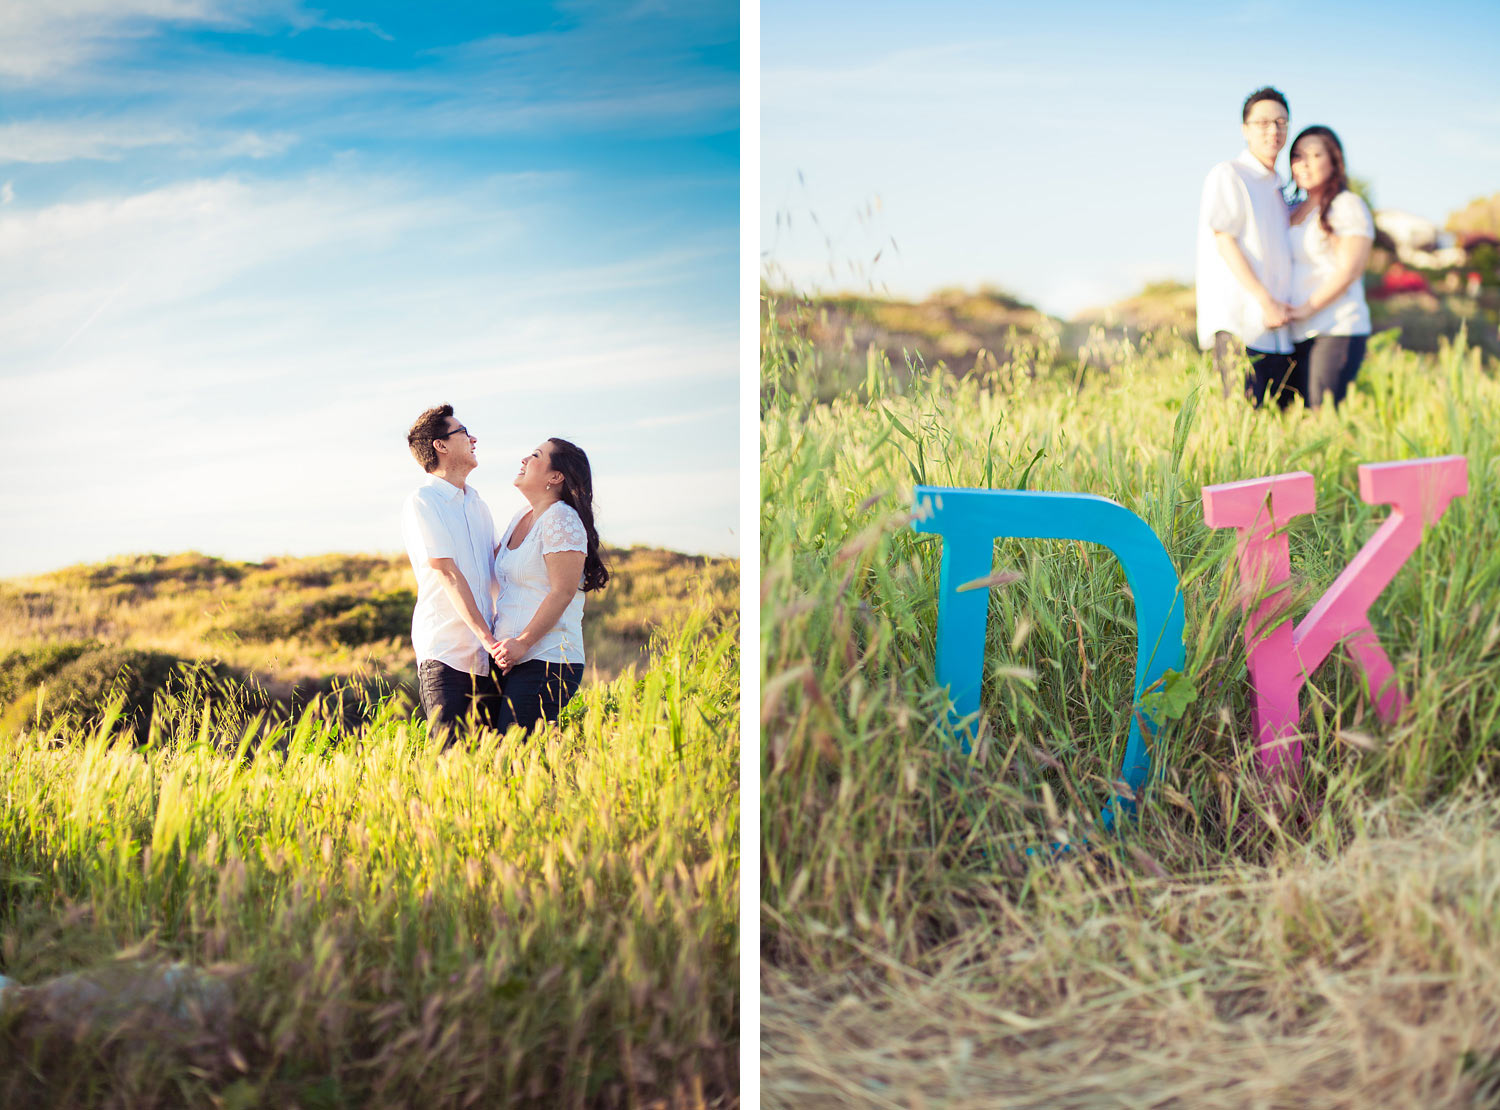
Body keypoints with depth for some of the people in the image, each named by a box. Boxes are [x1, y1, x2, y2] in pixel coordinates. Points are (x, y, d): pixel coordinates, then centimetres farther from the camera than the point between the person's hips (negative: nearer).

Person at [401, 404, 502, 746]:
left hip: (486, 654, 7)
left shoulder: (476, 503, 18)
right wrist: (486, 636, -17)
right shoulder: (422, 503, -6)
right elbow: (448, 575, -13)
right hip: (446, 653, -7)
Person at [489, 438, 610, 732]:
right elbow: (492, 563, 34)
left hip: (546, 662, -9)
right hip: (511, 659, 9)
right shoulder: (520, 519, 18)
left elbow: (563, 593, -16)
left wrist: (523, 642, -19)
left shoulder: (561, 520, -9)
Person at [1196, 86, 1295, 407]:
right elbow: (1224, 241, -8)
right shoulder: (1227, 175, 1)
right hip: (1238, 324, -7)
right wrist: (1265, 301, -14)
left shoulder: (1278, 190, 24)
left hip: (1279, 329, 7)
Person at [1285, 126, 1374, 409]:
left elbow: (1349, 269, -11)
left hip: (1336, 332, -7)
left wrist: (1306, 308, -14)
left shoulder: (1347, 206, -2)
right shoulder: (1293, 211, 20)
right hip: (1298, 336, 7)